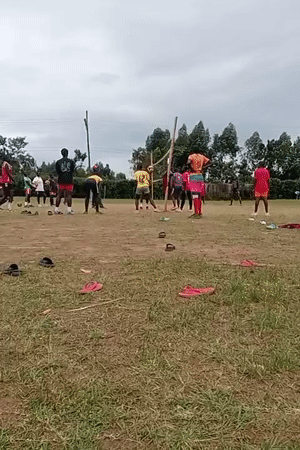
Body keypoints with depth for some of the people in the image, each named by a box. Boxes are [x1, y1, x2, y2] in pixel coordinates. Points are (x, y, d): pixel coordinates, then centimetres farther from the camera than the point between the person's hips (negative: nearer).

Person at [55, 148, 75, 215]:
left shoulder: (58, 162, 5)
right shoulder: (71, 161, 3)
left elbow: (57, 172, 3)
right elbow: (72, 171, 3)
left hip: (61, 180, 2)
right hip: (69, 180, -1)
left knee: (59, 194, 5)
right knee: (69, 194, -2)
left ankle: (56, 209, 6)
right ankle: (69, 210, -7)